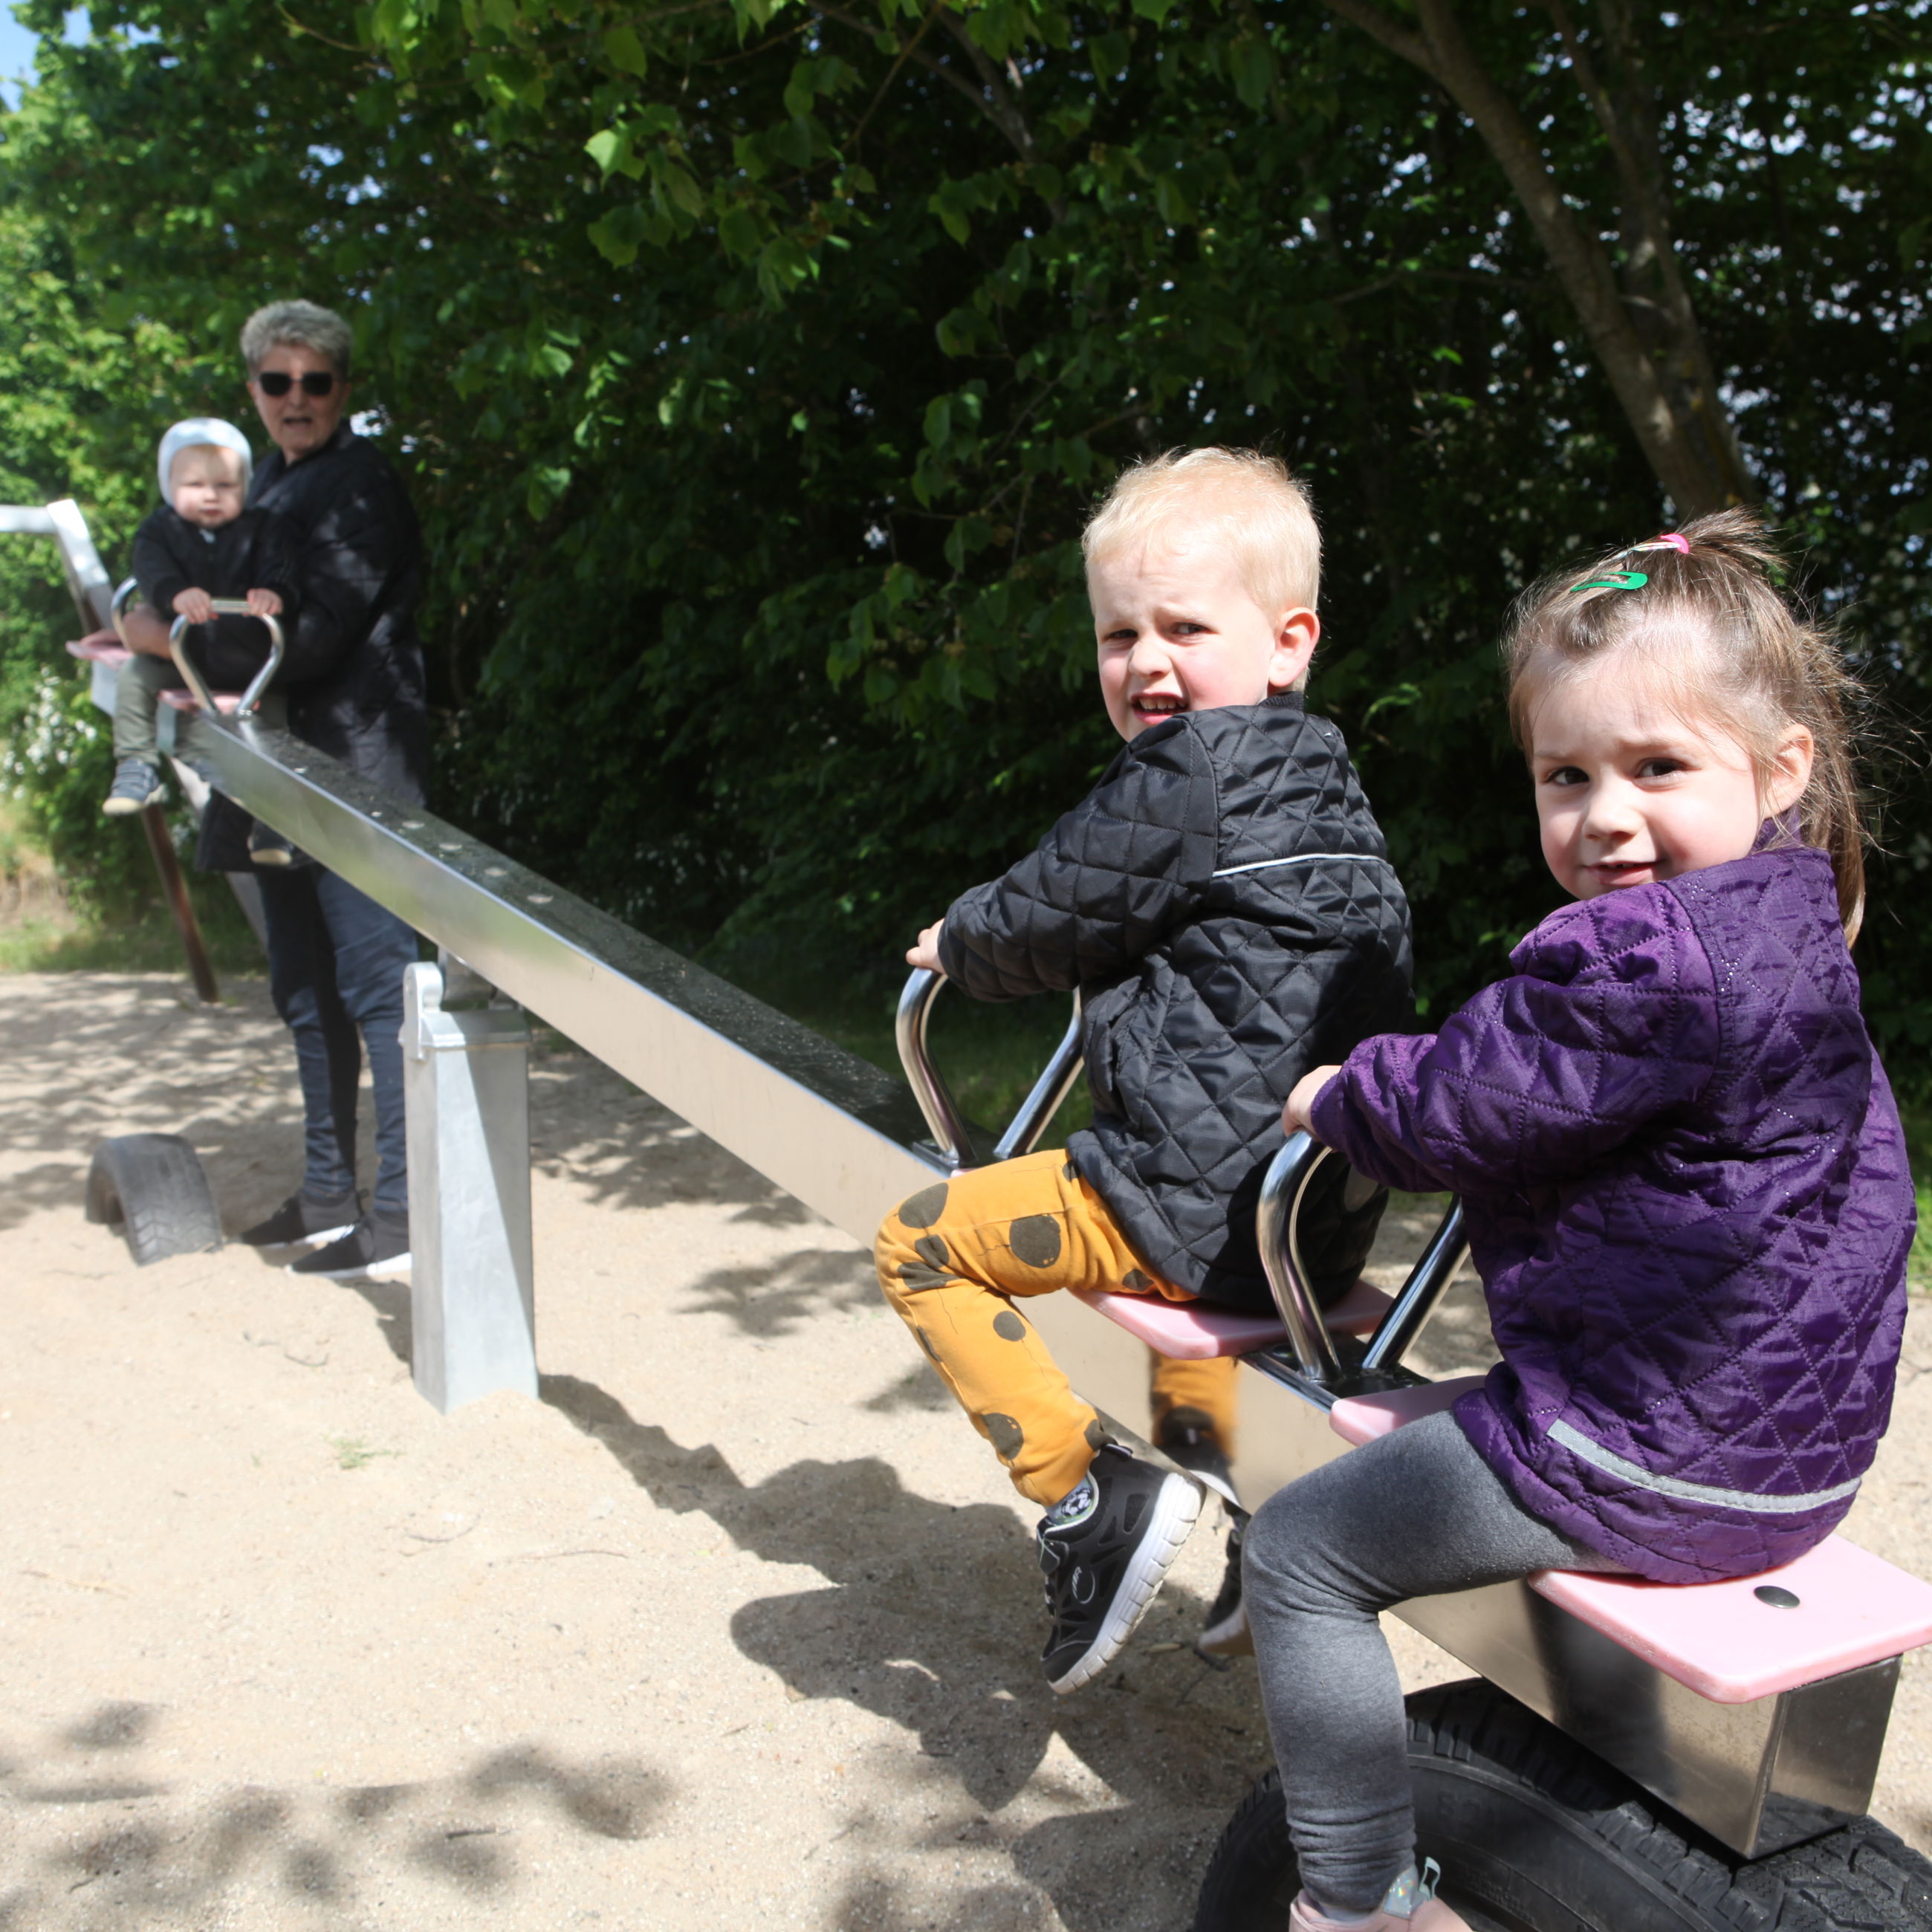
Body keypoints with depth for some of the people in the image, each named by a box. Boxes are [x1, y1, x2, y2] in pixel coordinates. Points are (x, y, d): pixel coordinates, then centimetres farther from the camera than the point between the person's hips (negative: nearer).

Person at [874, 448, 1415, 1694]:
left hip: (1202, 1207, -10)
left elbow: (1054, 920, -7)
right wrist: (992, 940, 30)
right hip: (1330, 1213, 10)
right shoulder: (1318, 783, 13)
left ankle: (1091, 1500, 0)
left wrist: (958, 944, 14)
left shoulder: (1186, 776, -16)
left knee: (925, 1242, 2)